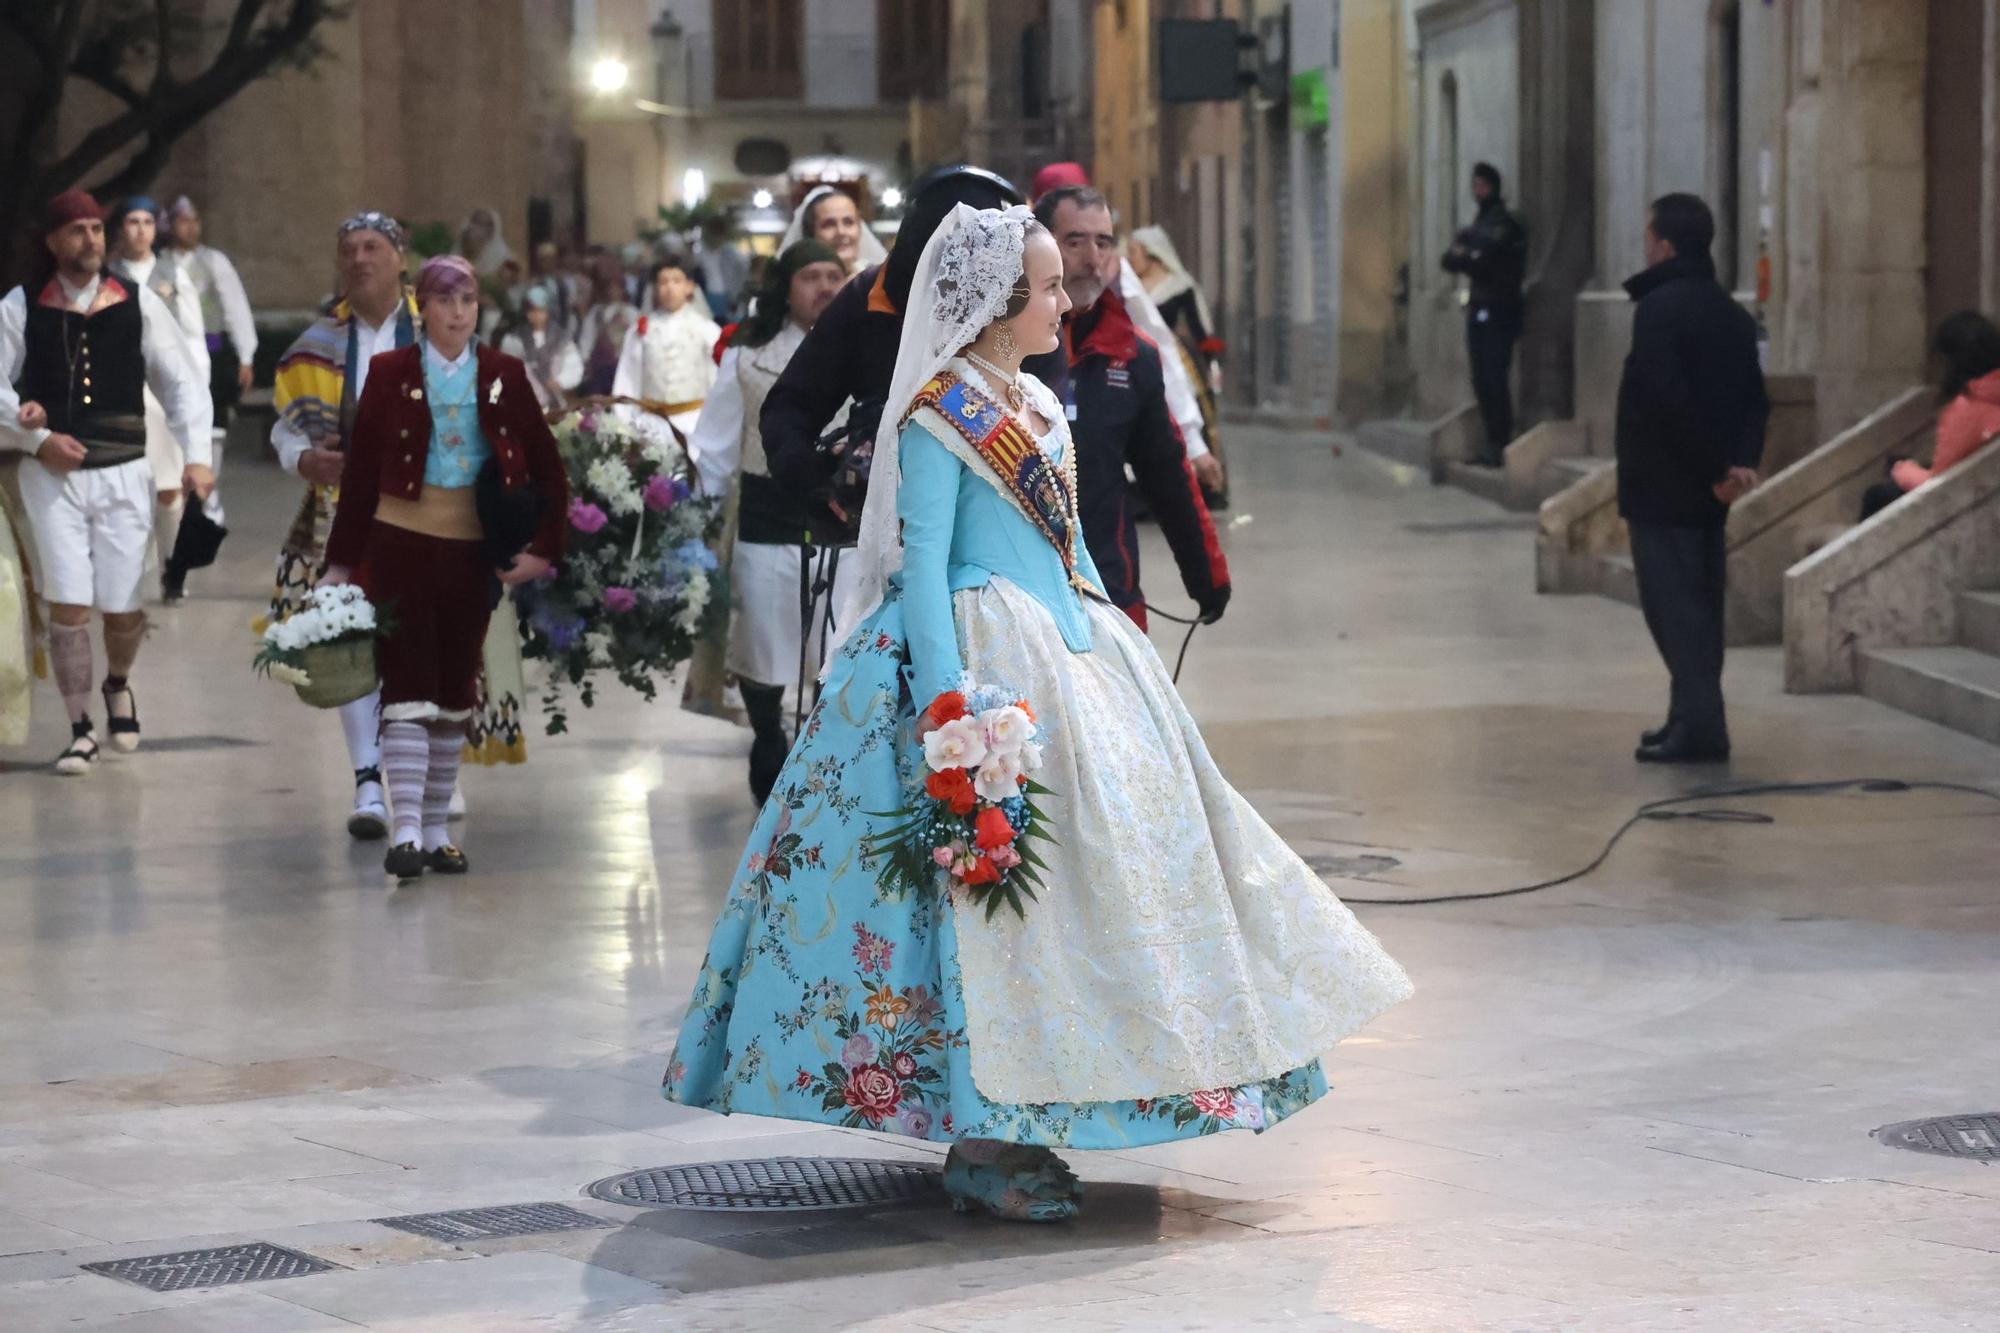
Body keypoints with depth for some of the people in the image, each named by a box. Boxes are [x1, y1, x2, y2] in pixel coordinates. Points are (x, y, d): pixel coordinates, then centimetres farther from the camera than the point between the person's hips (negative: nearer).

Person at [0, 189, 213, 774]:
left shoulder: (138, 305, 2)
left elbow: (182, 383, 5)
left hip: (123, 473, 1)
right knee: (68, 604, -7)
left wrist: (196, 456, -6)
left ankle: (118, 684, 37)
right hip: (52, 476, -1)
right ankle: (80, 730, 5)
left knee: (122, 608, 4)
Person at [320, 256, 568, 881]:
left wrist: (543, 548, -3)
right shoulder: (390, 373, 0)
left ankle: (436, 830, 18)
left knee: (455, 694, 9)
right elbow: (360, 470, 2)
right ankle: (405, 831, -12)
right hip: (401, 543, -3)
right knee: (409, 689, -8)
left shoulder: (504, 376, 4)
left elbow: (548, 469, 6)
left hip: (473, 550, 3)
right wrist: (342, 560, 1)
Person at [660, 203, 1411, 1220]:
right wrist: (947, 705, -23)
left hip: (1068, 662, 9)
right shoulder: (940, 415, -10)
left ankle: (1012, 1127, 15)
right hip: (984, 659, -9)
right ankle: (978, 1145, -4)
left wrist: (1113, 645, 19)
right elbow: (923, 565, -15)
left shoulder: (1039, 406, 16)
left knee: (1096, 867, 8)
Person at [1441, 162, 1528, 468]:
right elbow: (1449, 260, 8)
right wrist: (1465, 257, -12)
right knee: (1482, 380, 7)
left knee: (1495, 379, -11)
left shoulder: (1505, 223, -8)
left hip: (1500, 312, -8)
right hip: (1478, 310, 8)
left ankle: (1501, 446, -11)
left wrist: (1462, 258, -3)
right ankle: (1492, 445, 12)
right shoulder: (1478, 224, 17)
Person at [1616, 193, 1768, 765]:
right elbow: (1754, 398, 7)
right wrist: (1742, 460, -6)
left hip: (1662, 487, -8)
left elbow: (1668, 398, -22)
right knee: (1701, 605, 13)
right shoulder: (1732, 314, 12)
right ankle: (1695, 718, 18)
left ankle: (1697, 725, -12)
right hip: (1708, 492, 8)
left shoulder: (1660, 308, -14)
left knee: (1674, 605, -7)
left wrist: (1716, 467, -15)